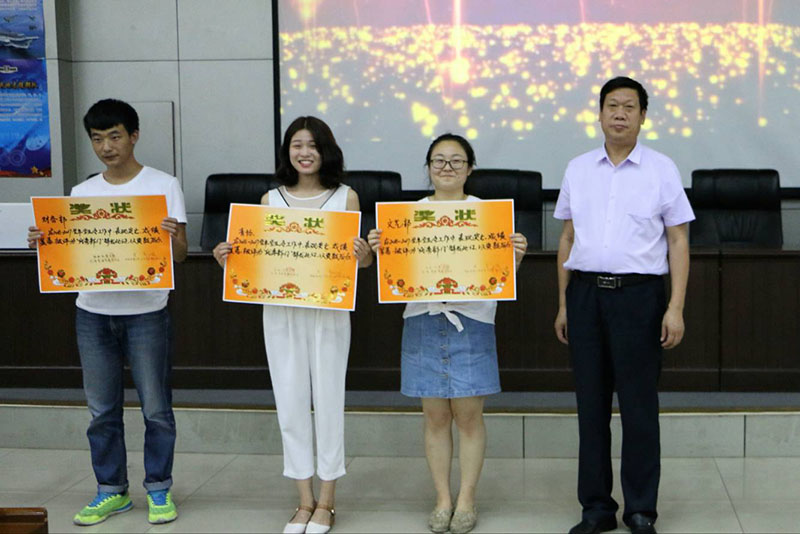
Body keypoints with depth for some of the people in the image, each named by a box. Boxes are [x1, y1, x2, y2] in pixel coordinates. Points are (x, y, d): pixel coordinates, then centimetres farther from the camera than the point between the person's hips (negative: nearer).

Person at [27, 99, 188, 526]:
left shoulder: (163, 185, -1)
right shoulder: (82, 193, 11)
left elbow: (180, 254, -5)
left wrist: (173, 240, -26)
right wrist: (44, 243, -8)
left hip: (146, 311, -4)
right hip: (93, 312, 4)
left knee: (156, 408, 2)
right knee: (102, 410, 10)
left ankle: (158, 489, 17)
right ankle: (112, 490, 23)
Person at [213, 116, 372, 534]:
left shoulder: (345, 197, 4)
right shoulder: (271, 199, 9)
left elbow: (362, 260, 3)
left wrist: (364, 254, -19)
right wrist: (227, 258, -8)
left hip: (328, 309, -2)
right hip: (281, 310, 2)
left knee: (328, 400, 3)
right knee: (290, 402, 5)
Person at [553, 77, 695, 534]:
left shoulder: (661, 169, 2)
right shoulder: (578, 169, 11)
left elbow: (679, 241, 0)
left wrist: (676, 308, -8)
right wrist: (563, 304, 11)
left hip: (638, 294, -3)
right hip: (586, 293, 3)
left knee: (639, 406, 1)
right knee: (591, 405, 8)